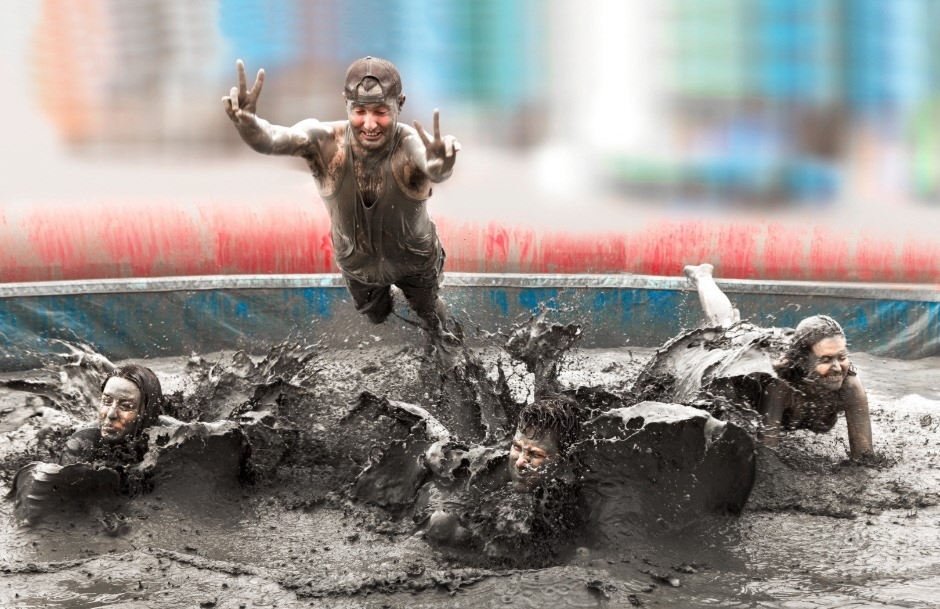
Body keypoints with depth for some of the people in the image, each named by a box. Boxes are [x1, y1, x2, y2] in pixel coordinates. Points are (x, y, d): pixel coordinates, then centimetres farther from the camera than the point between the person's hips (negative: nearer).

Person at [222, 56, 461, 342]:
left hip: (415, 260, -1)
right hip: (358, 263, 1)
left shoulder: (411, 145, -38)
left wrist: (439, 164, -87)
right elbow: (270, 139, -51)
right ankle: (382, 304, 67)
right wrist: (247, 124, -75)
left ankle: (440, 329, 65)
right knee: (374, 315, 31)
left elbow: (437, 172, -62)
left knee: (427, 308, 30)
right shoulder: (325, 142, -33)